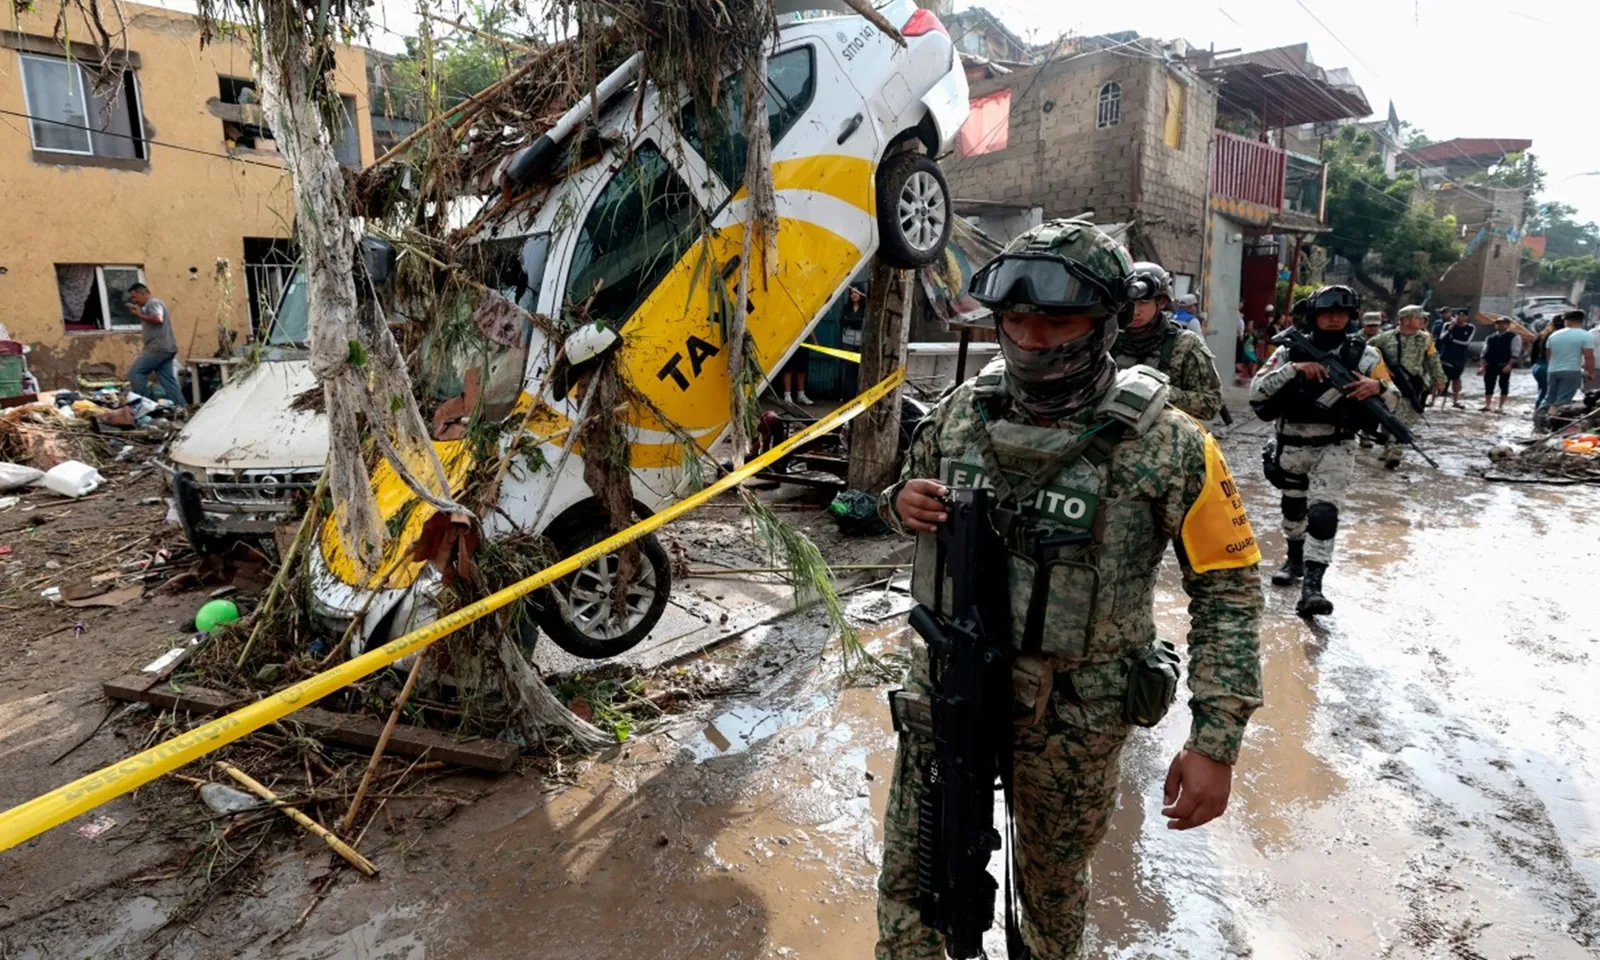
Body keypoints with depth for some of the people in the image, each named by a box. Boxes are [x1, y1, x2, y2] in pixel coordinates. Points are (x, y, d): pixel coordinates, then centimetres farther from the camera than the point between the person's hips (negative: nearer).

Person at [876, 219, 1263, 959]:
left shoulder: (1166, 444, -15)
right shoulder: (962, 410, -4)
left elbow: (1228, 587, -9)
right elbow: (909, 490, 13)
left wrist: (1216, 741, -13)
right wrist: (901, 502, -13)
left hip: (1073, 718, -2)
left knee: (1053, 880, 22)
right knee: (909, 874, 15)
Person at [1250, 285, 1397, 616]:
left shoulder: (1363, 354, -5)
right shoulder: (1290, 351, -6)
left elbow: (1392, 399, -2)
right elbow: (1256, 391, -16)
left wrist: (1378, 387, -25)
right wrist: (1294, 369, -28)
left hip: (1334, 448, -2)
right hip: (1292, 446, 2)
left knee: (1323, 512, -19)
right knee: (1293, 506, 22)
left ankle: (1312, 585, -19)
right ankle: (1295, 558, 46)